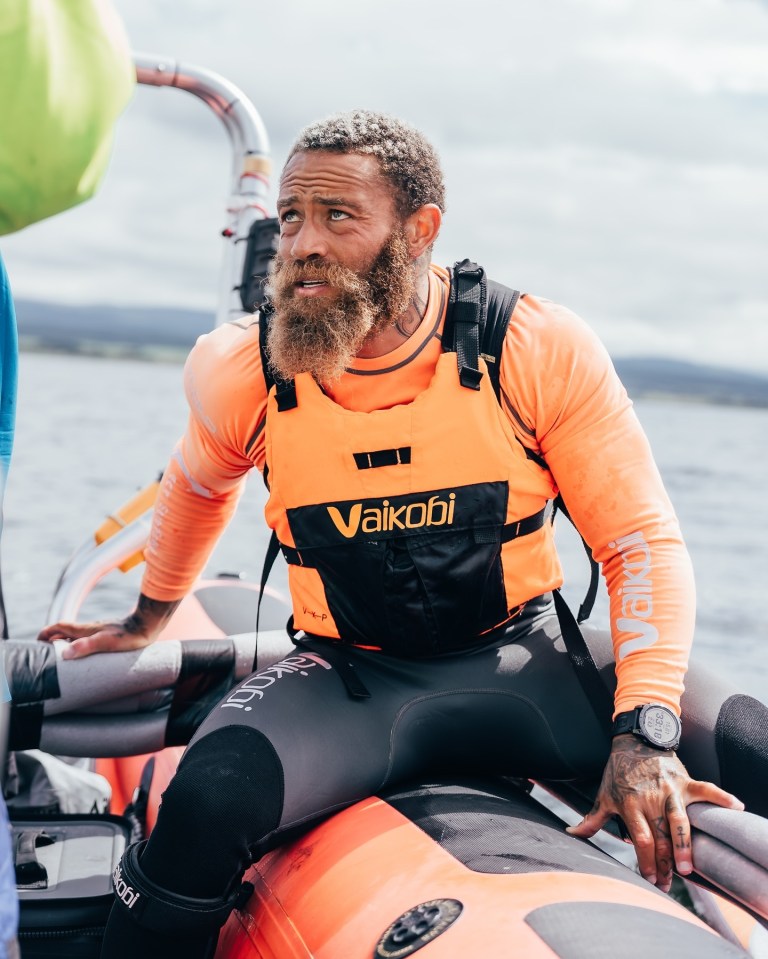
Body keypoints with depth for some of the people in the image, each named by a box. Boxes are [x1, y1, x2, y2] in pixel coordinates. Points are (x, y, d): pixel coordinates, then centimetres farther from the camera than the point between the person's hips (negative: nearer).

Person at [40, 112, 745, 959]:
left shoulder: (542, 348, -12)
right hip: (347, 680, 0)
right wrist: (147, 619, 33)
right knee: (210, 797, -33)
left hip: (516, 661, 1)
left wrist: (646, 735, -21)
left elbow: (642, 541, -8)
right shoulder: (239, 372, -6)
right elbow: (200, 484, 18)